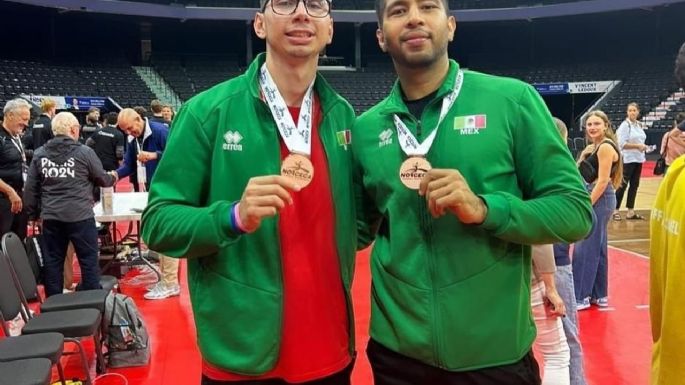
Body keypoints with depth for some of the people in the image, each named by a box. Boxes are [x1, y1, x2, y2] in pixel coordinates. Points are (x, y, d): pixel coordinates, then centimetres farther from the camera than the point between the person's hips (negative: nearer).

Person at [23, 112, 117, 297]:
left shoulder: (39, 154, 5)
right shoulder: (84, 152, -6)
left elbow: (31, 188, 8)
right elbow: (102, 179, 5)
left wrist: (33, 213, 19)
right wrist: (113, 178, 27)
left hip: (51, 217, 4)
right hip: (80, 216, -4)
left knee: (52, 261, 13)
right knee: (89, 259, 5)